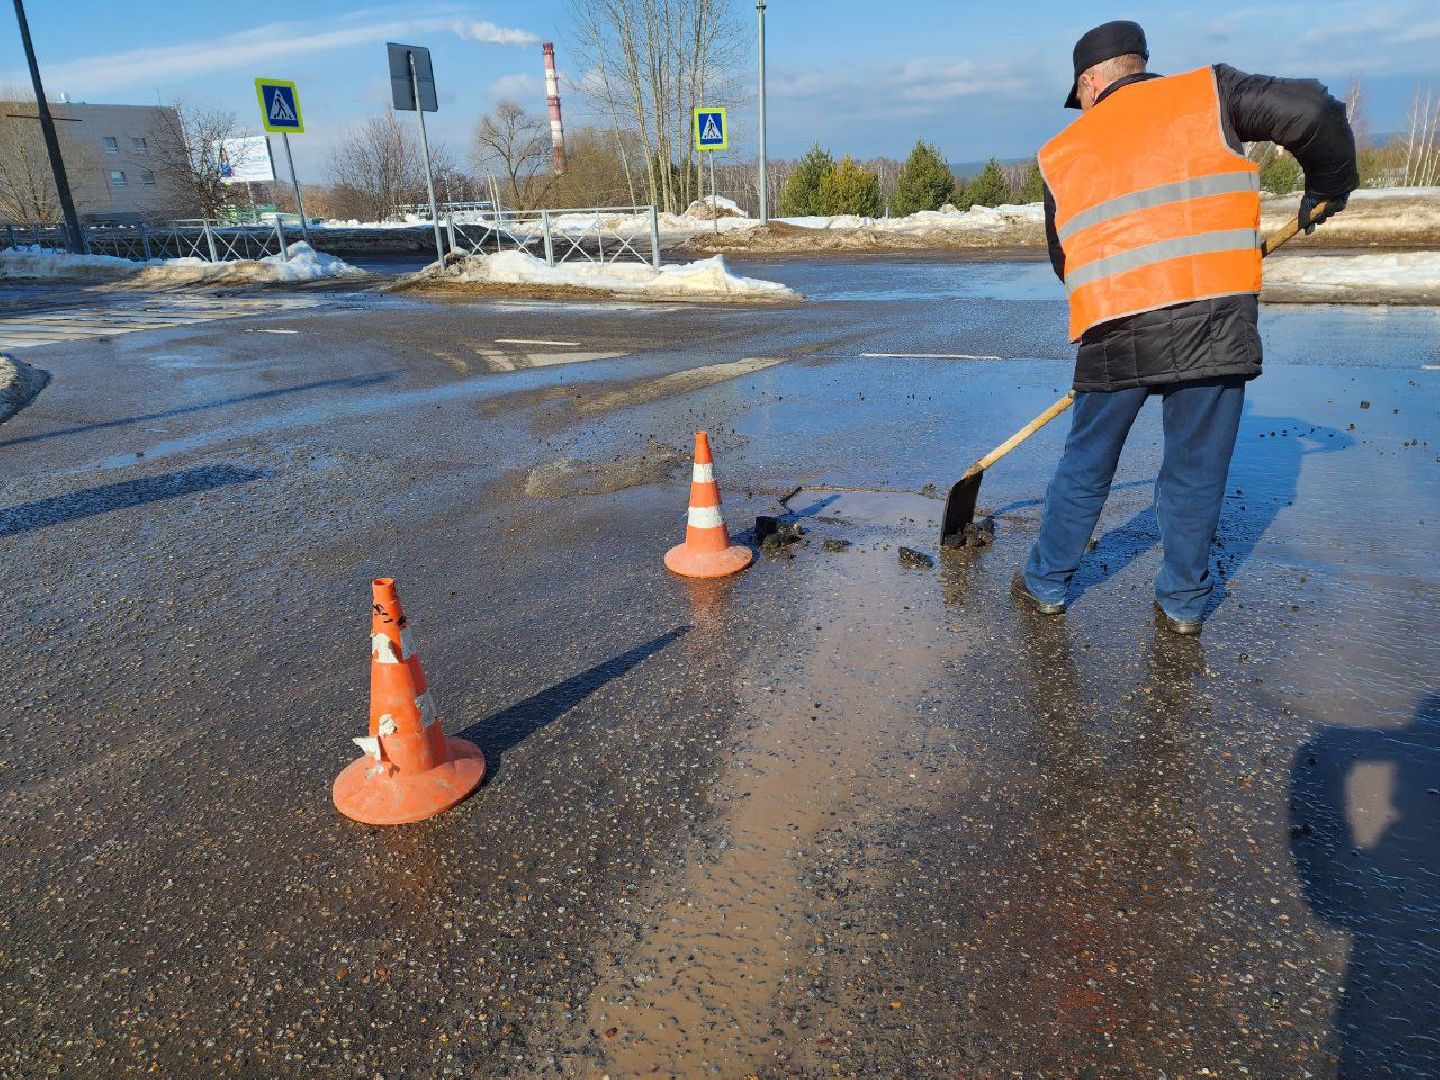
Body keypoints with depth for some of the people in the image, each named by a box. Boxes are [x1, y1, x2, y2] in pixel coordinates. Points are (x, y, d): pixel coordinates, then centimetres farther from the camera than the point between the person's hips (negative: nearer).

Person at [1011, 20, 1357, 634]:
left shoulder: (1061, 154, 15)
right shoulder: (1207, 93, 9)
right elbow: (1313, 112, -2)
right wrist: (1329, 185, 17)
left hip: (1114, 335, 1)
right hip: (1216, 324, -1)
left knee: (1085, 468, 15)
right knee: (1196, 473, 12)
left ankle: (1046, 584, 25)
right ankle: (1182, 604, 22)